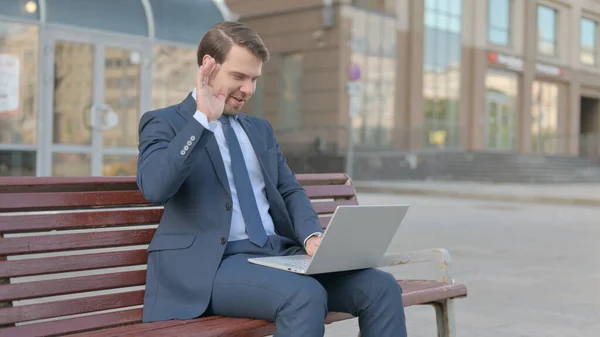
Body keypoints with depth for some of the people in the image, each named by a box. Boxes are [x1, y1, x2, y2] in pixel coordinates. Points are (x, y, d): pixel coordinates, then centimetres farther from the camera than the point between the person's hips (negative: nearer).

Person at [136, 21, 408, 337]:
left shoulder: (260, 129, 23)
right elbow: (153, 187, -15)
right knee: (305, 297, -34)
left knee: (381, 287, -15)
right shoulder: (163, 122, 3)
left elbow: (290, 191, 19)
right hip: (211, 264, -6)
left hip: (280, 252, 6)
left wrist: (312, 237, -3)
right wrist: (204, 118, -15)